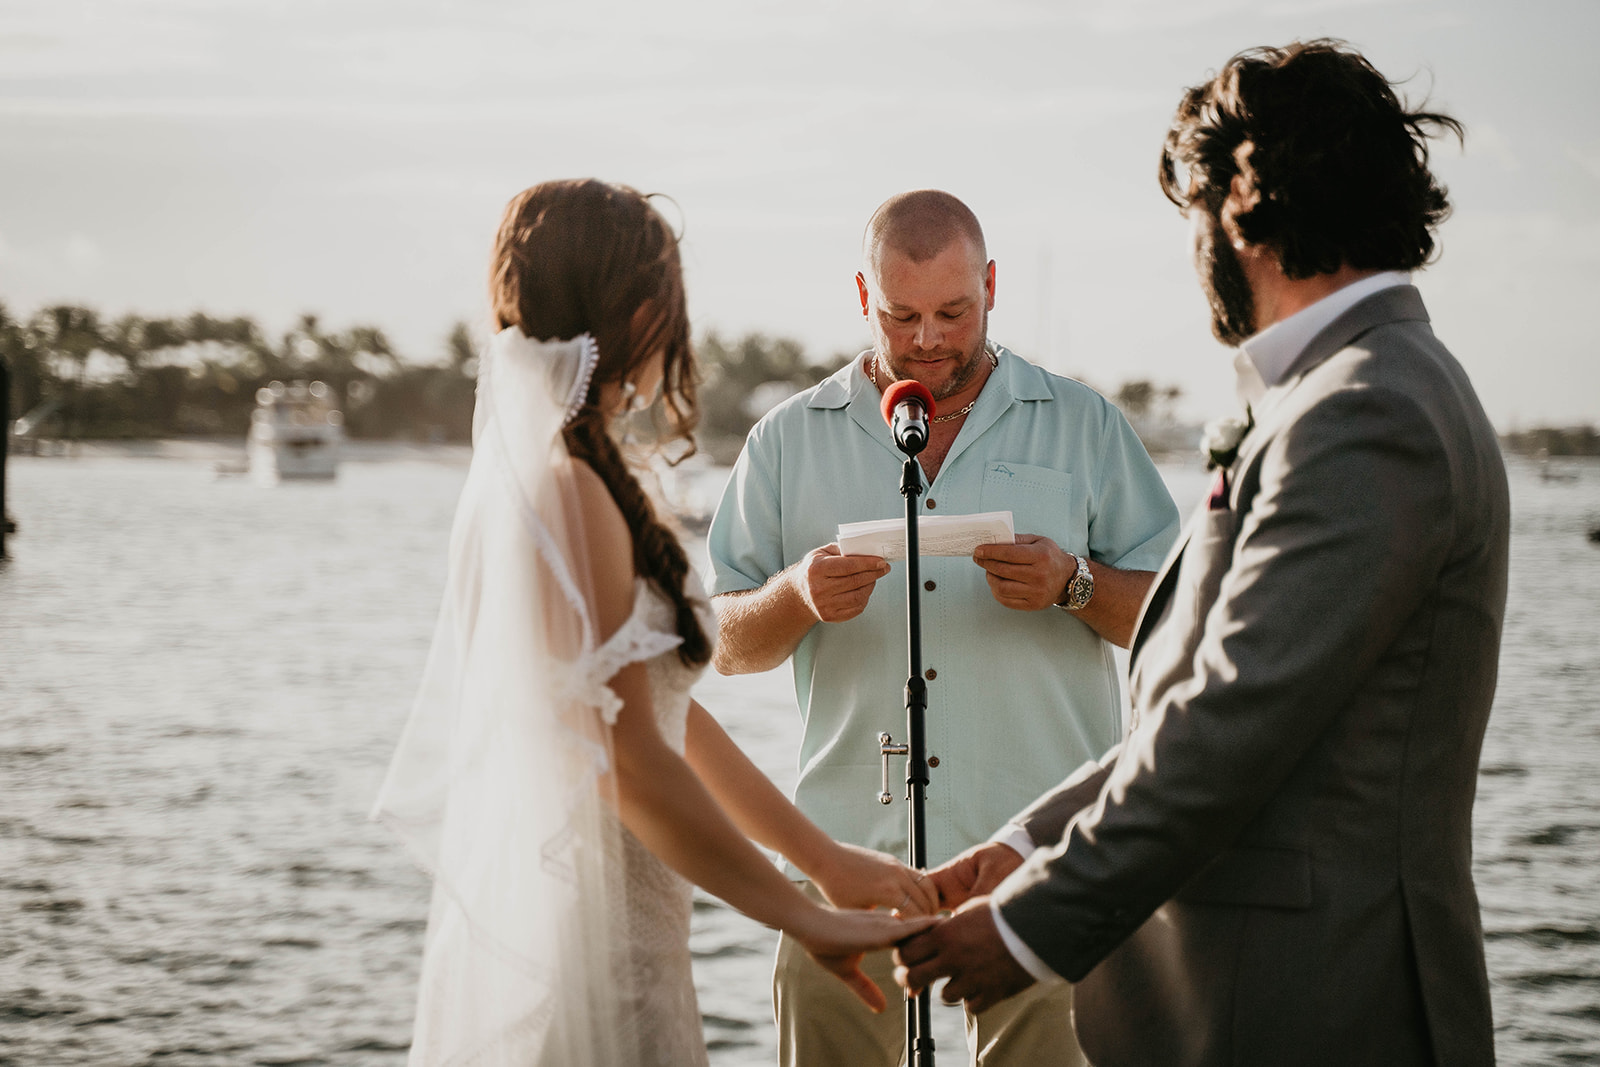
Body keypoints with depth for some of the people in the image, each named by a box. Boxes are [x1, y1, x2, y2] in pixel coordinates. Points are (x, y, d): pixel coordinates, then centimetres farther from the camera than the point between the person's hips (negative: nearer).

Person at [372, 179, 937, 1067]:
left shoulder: (520, 475, 10)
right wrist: (806, 918, -12)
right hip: (588, 933, -9)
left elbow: (667, 711, 13)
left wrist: (824, 856, 14)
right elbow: (632, 763, -20)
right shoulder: (568, 491, -19)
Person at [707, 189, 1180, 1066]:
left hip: (1039, 860, -1)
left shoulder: (1084, 426, 10)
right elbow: (724, 647, 9)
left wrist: (1074, 584, -12)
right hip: (851, 853, 1)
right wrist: (797, 597, -12)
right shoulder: (789, 441, 11)